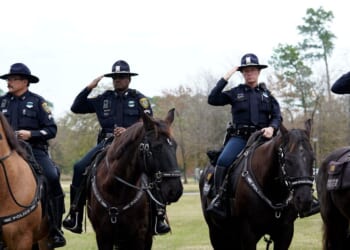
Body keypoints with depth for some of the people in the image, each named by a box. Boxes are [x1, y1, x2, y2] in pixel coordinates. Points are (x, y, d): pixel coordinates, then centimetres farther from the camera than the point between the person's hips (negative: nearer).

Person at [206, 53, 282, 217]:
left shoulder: (267, 94, 18)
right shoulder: (236, 93, 14)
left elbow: (277, 116, 12)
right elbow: (212, 100, 3)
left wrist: (272, 128, -11)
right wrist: (225, 79, 1)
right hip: (239, 136, -1)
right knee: (223, 161, -28)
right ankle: (218, 198, -22)